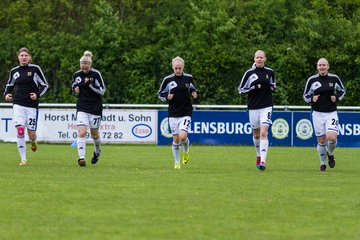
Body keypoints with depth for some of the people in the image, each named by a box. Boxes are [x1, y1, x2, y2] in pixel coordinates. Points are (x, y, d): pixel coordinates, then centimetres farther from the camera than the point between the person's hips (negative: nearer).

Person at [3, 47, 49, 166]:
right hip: (18, 105, 2)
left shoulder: (35, 69, -3)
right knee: (20, 131, -14)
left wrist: (37, 95, -16)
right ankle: (23, 159, -8)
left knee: (31, 134, 0)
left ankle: (33, 141, 40)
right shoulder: (14, 71, 7)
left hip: (32, 106, -2)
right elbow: (9, 85, 23)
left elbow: (45, 85, 0)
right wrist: (6, 94, 3)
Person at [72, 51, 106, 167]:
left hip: (95, 108, -2)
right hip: (82, 108, 2)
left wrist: (90, 84, -23)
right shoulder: (76, 75, 1)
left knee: (94, 134, 11)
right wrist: (75, 89, -3)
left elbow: (102, 91, -11)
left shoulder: (96, 74, -11)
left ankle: (97, 152, 41)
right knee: (82, 133, -16)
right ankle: (81, 158, -20)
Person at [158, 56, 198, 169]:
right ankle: (177, 163, 20)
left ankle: (186, 151, 16)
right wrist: (167, 97, -15)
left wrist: (194, 93, -2)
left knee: (182, 136, -18)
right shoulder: (168, 79, -3)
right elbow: (160, 94, 5)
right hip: (173, 113, 1)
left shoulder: (188, 77, 1)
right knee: (175, 139, 3)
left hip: (186, 113, 0)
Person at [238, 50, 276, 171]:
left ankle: (262, 161, -20)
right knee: (256, 134, 11)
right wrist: (253, 88, -13)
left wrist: (272, 87, 1)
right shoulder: (249, 73, 0)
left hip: (266, 106, -1)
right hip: (253, 107, 1)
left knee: (263, 133, -15)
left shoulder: (270, 72, 6)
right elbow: (241, 90, 2)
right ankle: (259, 155, 38)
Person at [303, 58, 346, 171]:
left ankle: (330, 154, 14)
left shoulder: (334, 78, 1)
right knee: (321, 140, 2)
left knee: (332, 137, -19)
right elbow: (306, 96, 8)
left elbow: (342, 90, 16)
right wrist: (312, 99, -12)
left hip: (331, 113, 0)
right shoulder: (312, 80, -1)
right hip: (317, 114, 0)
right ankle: (323, 163, 23)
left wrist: (337, 98, -3)